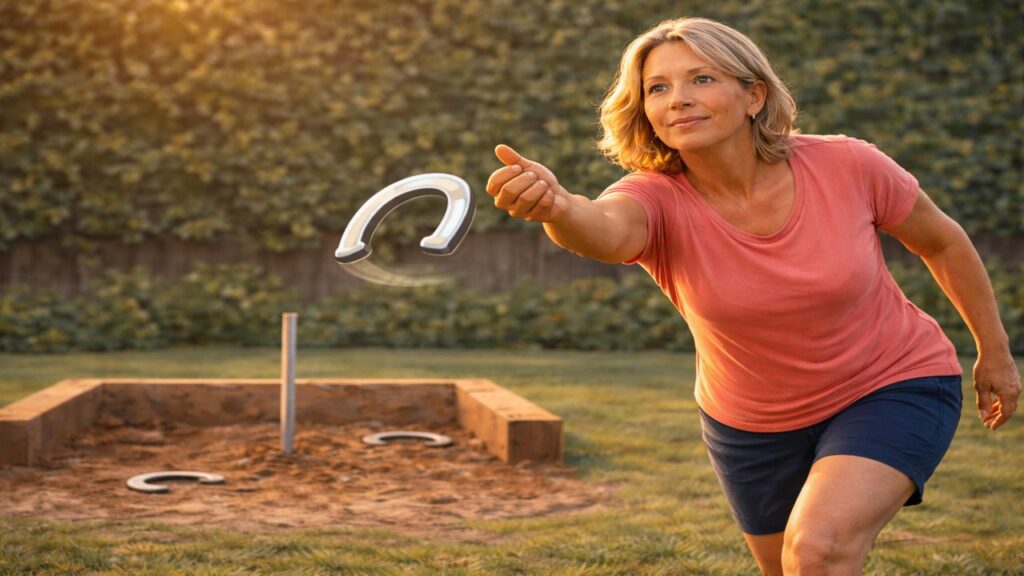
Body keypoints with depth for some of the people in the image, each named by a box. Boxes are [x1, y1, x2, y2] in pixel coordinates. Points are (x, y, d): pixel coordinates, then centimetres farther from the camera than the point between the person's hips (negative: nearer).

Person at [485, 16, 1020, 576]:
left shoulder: (847, 166, -21)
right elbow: (603, 229, -48)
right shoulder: (658, 200, -22)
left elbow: (943, 241, -2)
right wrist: (555, 204, -71)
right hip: (753, 429, 3)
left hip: (892, 388, -2)